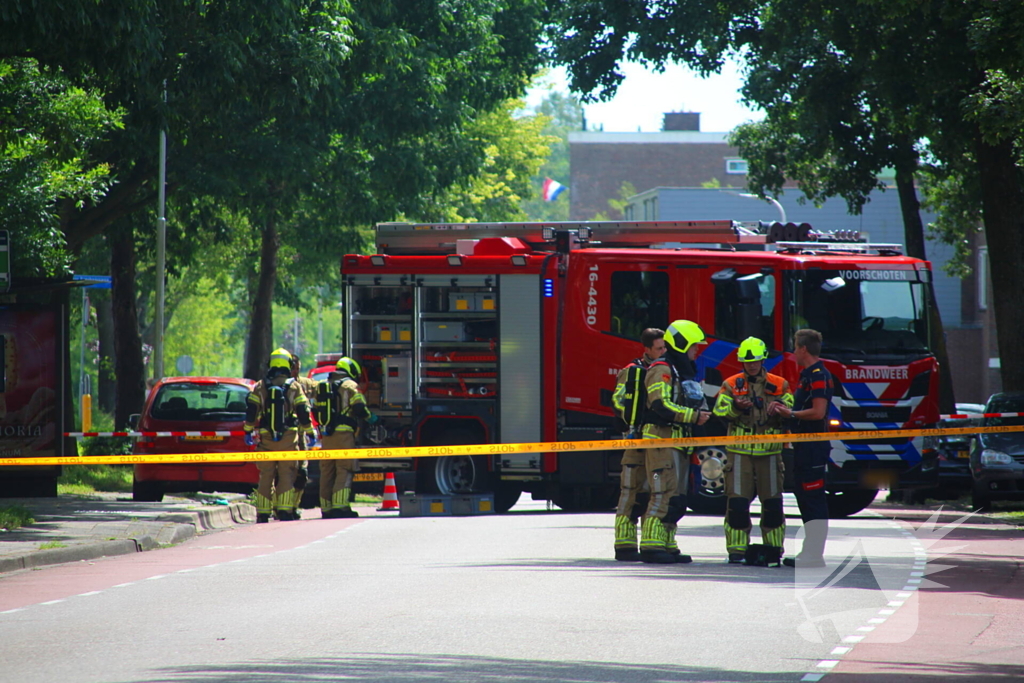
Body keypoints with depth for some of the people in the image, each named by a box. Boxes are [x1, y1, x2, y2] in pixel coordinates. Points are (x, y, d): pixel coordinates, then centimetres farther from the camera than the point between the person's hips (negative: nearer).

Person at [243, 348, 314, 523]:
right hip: (288, 437, -1)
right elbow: (304, 413, 0)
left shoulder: (260, 387, 4)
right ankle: (285, 510, -7)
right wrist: (309, 433, 8)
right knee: (287, 475, 2)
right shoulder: (294, 387, 1)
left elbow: (251, 411, 3)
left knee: (266, 476, 6)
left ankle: (263, 514, 4)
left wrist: (248, 431, 11)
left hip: (266, 438, 1)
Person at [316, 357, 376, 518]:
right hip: (344, 434, -6)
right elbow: (359, 408, -10)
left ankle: (326, 508, 11)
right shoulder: (349, 385, -2)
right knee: (344, 470, -8)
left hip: (326, 435, 6)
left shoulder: (322, 386, 18)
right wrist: (370, 418, 8)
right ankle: (340, 506, -18)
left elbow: (317, 411, 21)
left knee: (327, 471, 10)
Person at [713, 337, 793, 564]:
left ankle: (774, 549, 10)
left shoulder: (780, 385, 8)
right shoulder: (731, 385, 7)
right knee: (737, 502, -5)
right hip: (739, 451, -1)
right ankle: (737, 549, 1)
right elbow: (719, 411, -1)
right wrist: (736, 407, -21)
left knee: (772, 502, 1)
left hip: (769, 451, 1)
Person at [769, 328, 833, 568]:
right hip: (805, 446, 11)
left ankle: (813, 556, -9)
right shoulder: (808, 375, 18)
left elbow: (818, 412, -23)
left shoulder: (818, 376, -15)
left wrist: (792, 414, -11)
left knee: (814, 499, -9)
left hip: (813, 447, -11)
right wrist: (787, 411, 12)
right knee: (806, 499, 13)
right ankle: (811, 552, 18)